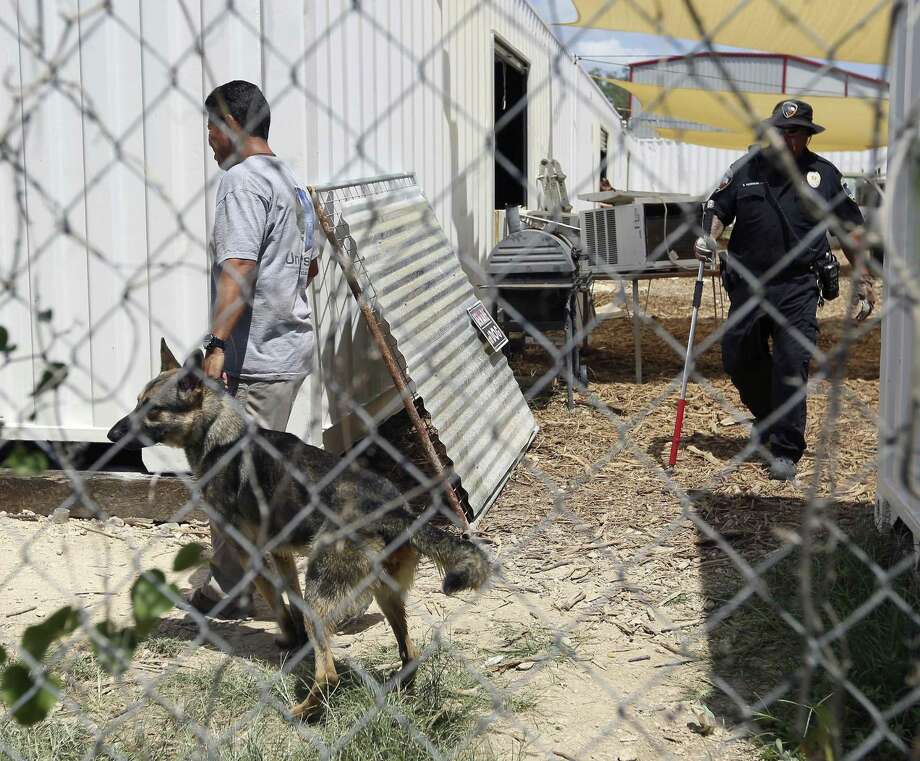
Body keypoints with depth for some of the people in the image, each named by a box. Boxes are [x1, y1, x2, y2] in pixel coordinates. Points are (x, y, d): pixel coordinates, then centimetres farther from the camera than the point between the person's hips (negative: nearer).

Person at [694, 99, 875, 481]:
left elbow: (852, 229, 10)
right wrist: (707, 236, -13)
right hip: (747, 283, 3)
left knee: (792, 362, -11)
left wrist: (864, 281, 8)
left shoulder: (824, 175, 4)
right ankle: (769, 417, 38)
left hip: (798, 287, -2)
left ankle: (785, 450, -3)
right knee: (738, 360, 11)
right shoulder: (745, 169, 6)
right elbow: (718, 209, 9)